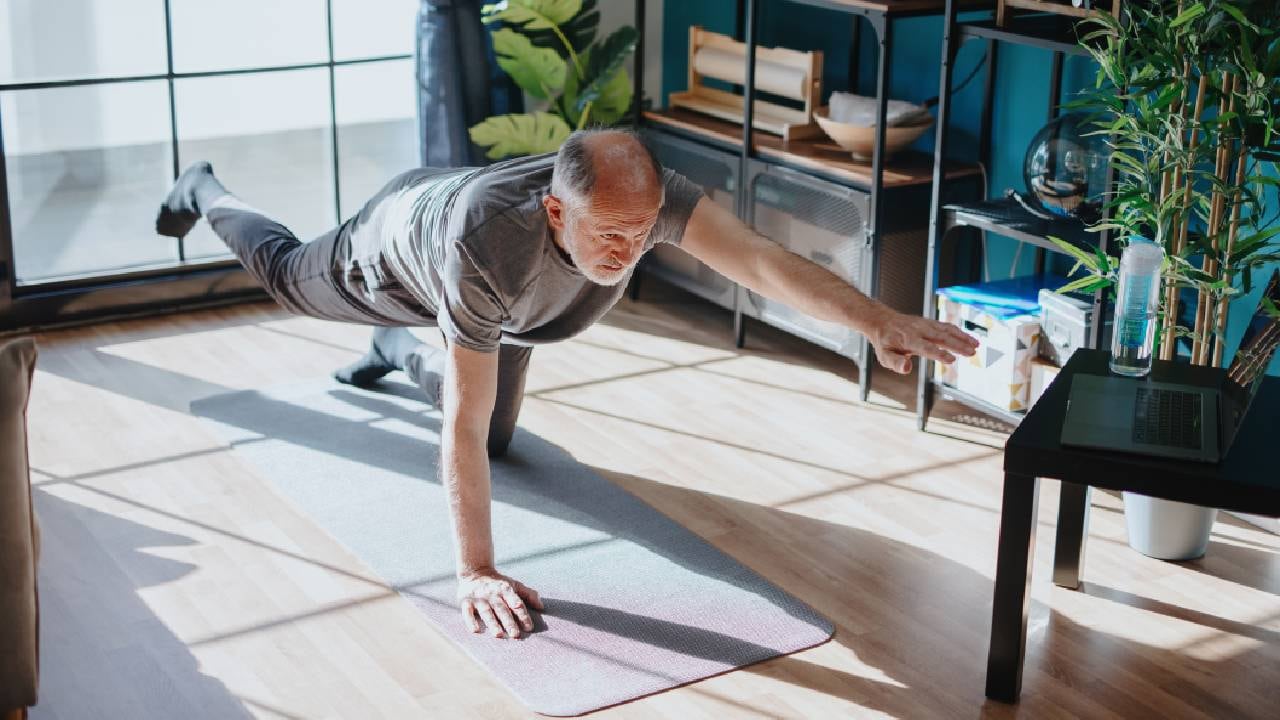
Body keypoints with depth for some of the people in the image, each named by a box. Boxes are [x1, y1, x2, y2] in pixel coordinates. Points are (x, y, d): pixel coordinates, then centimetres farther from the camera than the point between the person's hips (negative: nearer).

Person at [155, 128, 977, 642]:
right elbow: (463, 425, -50)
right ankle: (205, 194, 59)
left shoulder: (645, 195, -43)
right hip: (402, 241, -4)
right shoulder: (492, 248, -54)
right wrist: (476, 573, -50)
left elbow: (762, 260, -54)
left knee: (502, 438, 20)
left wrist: (881, 322, -69)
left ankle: (398, 350, 48)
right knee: (290, 276, 28)